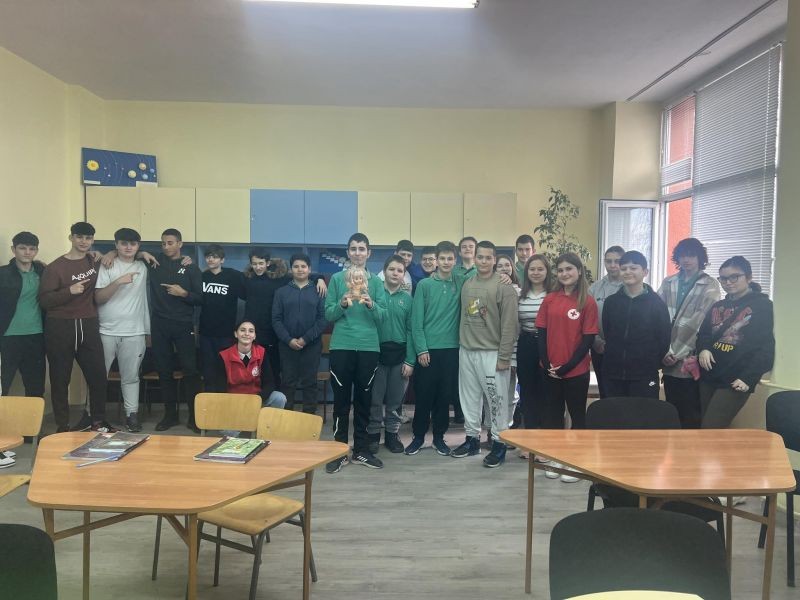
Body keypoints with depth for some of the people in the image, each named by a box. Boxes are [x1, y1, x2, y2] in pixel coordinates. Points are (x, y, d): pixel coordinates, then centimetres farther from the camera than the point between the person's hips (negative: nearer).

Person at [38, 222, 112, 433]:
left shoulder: (94, 261, 9)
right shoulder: (55, 267, -4)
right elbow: (44, 300, -9)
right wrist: (69, 291, -22)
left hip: (88, 326, 3)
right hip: (60, 328, -3)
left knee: (99, 376, 3)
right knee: (60, 379, 3)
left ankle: (97, 420, 19)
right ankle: (62, 426, 14)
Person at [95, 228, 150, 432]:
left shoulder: (143, 268, 8)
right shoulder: (107, 267, 0)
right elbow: (98, 298, -7)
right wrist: (118, 281, -21)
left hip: (134, 333, 2)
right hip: (106, 332, -2)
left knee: (130, 377, 5)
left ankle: (132, 414, 10)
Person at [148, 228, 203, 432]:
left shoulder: (190, 268, 3)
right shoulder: (155, 262, 9)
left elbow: (200, 298, 0)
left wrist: (184, 293, -15)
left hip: (183, 325, -3)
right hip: (159, 325, 3)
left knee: (190, 369, -6)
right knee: (164, 370, 8)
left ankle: (194, 416, 1)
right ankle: (170, 414, 19)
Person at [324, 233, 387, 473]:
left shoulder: (376, 281, 7)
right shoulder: (336, 278, 4)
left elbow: (382, 316, 1)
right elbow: (328, 314, 1)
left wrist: (371, 305, -18)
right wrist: (341, 304, -18)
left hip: (369, 347, 1)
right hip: (341, 346, -1)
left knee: (364, 399, 9)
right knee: (341, 400, 4)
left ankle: (362, 450, 19)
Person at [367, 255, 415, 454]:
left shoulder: (407, 298, 4)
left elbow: (411, 330, 2)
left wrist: (410, 360, -2)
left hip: (399, 354, 2)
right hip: (377, 351, -2)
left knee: (395, 399, 11)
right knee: (375, 398, 5)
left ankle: (392, 434, 25)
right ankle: (373, 435, 20)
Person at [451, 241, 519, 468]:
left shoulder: (503, 286, -9)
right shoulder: (467, 285, 9)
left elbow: (509, 325, -12)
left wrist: (504, 356, -14)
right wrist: (462, 343, 9)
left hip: (492, 353, -6)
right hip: (467, 351, 6)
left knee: (496, 400, 1)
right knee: (469, 398, 13)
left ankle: (499, 443, 13)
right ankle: (472, 438, 26)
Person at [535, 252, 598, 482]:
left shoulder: (588, 302, -6)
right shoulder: (549, 299, 4)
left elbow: (588, 339, -8)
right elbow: (542, 333, 4)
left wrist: (568, 366, -13)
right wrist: (547, 364, -6)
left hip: (576, 371, -4)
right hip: (550, 370, 4)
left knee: (577, 415, 8)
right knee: (553, 413, 13)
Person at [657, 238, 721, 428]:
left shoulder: (710, 286, -3)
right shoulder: (668, 283, 11)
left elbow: (700, 323, -11)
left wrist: (677, 354, -12)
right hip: (669, 360, 4)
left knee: (691, 415, 2)